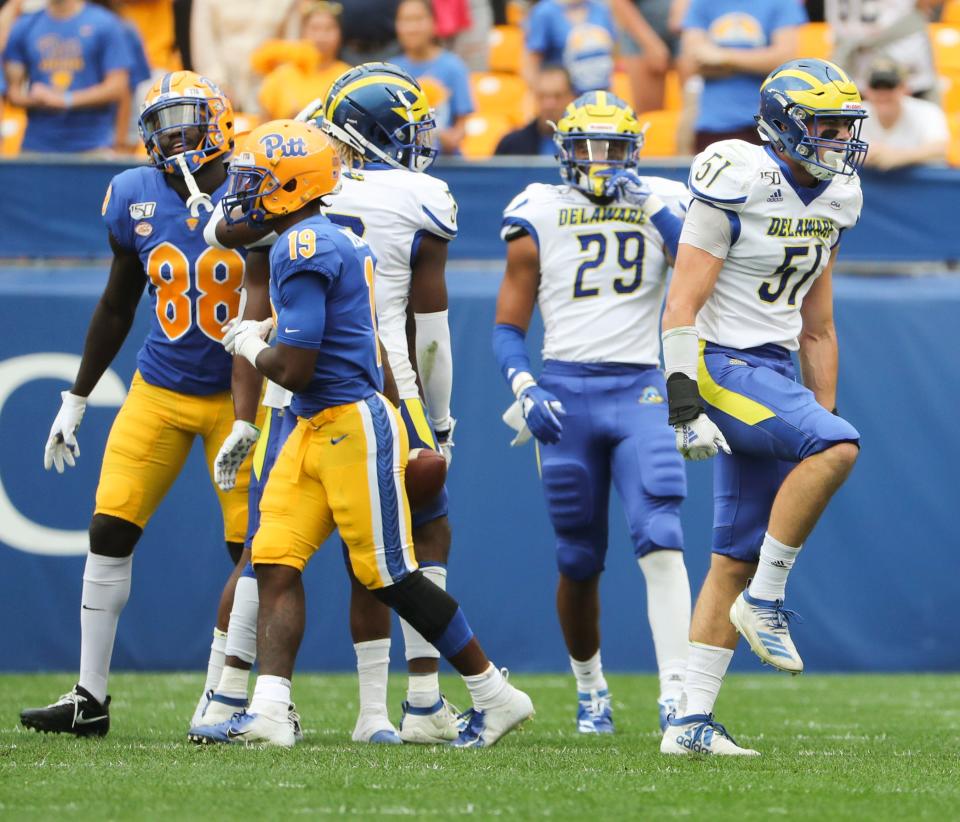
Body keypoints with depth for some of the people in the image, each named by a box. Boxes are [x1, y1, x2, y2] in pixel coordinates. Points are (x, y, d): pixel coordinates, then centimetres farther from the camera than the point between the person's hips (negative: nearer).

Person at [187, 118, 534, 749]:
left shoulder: (302, 248, -16)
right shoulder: (340, 241, 15)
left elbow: (293, 368, -19)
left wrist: (249, 346, -1)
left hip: (353, 427, -10)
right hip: (316, 430, 10)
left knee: (392, 577, -4)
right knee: (276, 561, 0)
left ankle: (497, 696, 6)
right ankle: (270, 712, -8)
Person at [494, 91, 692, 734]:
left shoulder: (661, 205, 7)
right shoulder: (539, 216, 6)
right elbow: (508, 327, 8)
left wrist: (652, 206, -13)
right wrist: (525, 390, -9)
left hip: (640, 391, -1)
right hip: (565, 391, 1)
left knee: (660, 541, -17)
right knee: (579, 561, 7)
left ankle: (676, 695, -22)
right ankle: (590, 689, 29)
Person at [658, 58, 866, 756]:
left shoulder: (833, 199, 11)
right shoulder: (738, 183, -13)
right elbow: (682, 306, -15)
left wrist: (824, 415, 17)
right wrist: (686, 407, -22)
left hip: (773, 372, 8)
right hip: (721, 364, -8)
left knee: (737, 559, 5)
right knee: (837, 446, -29)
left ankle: (690, 722, 7)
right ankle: (766, 601, -15)